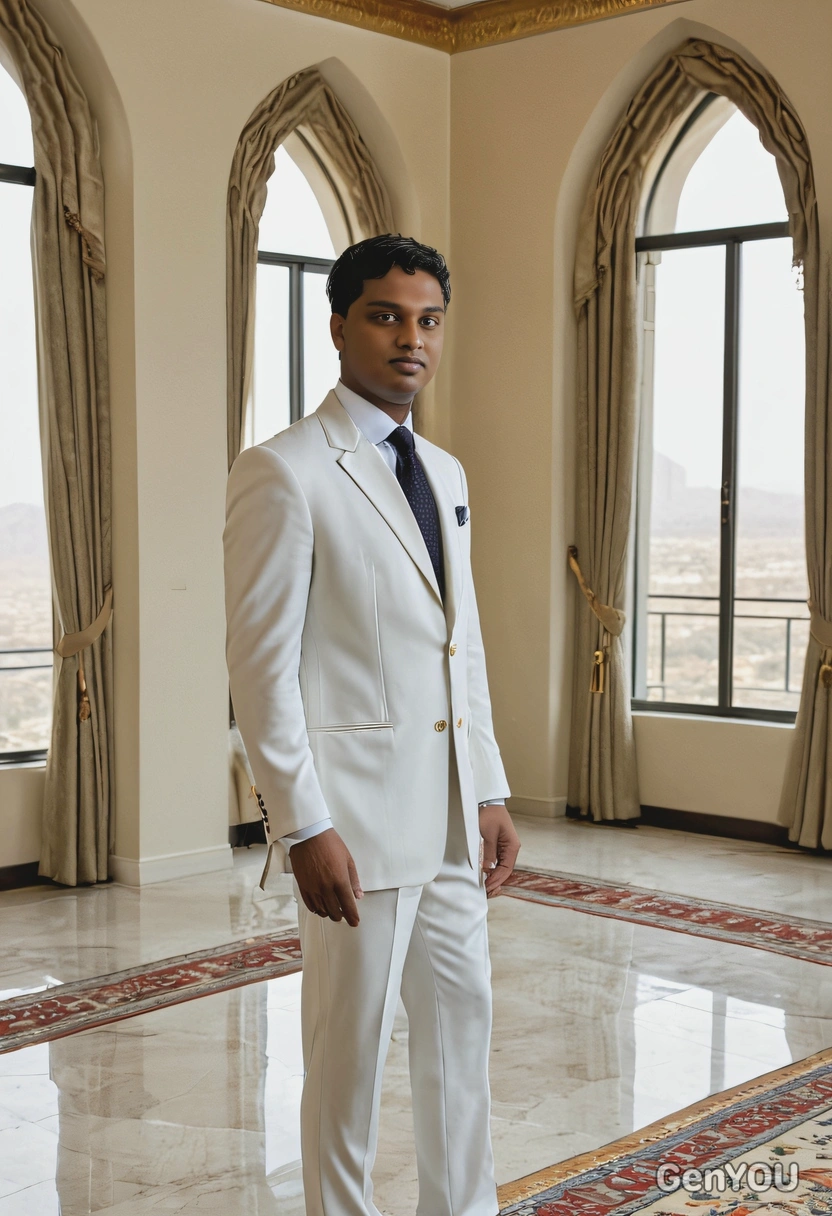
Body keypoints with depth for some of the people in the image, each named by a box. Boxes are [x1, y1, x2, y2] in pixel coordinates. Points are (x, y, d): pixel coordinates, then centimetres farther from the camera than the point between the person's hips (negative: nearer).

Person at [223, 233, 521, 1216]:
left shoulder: (445, 474, 14)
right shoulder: (283, 472, -10)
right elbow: (260, 666, -14)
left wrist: (491, 793, 13)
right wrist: (305, 827, -17)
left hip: (450, 816, 8)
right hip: (358, 813, -8)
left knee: (461, 1020, 17)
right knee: (350, 1045, 5)